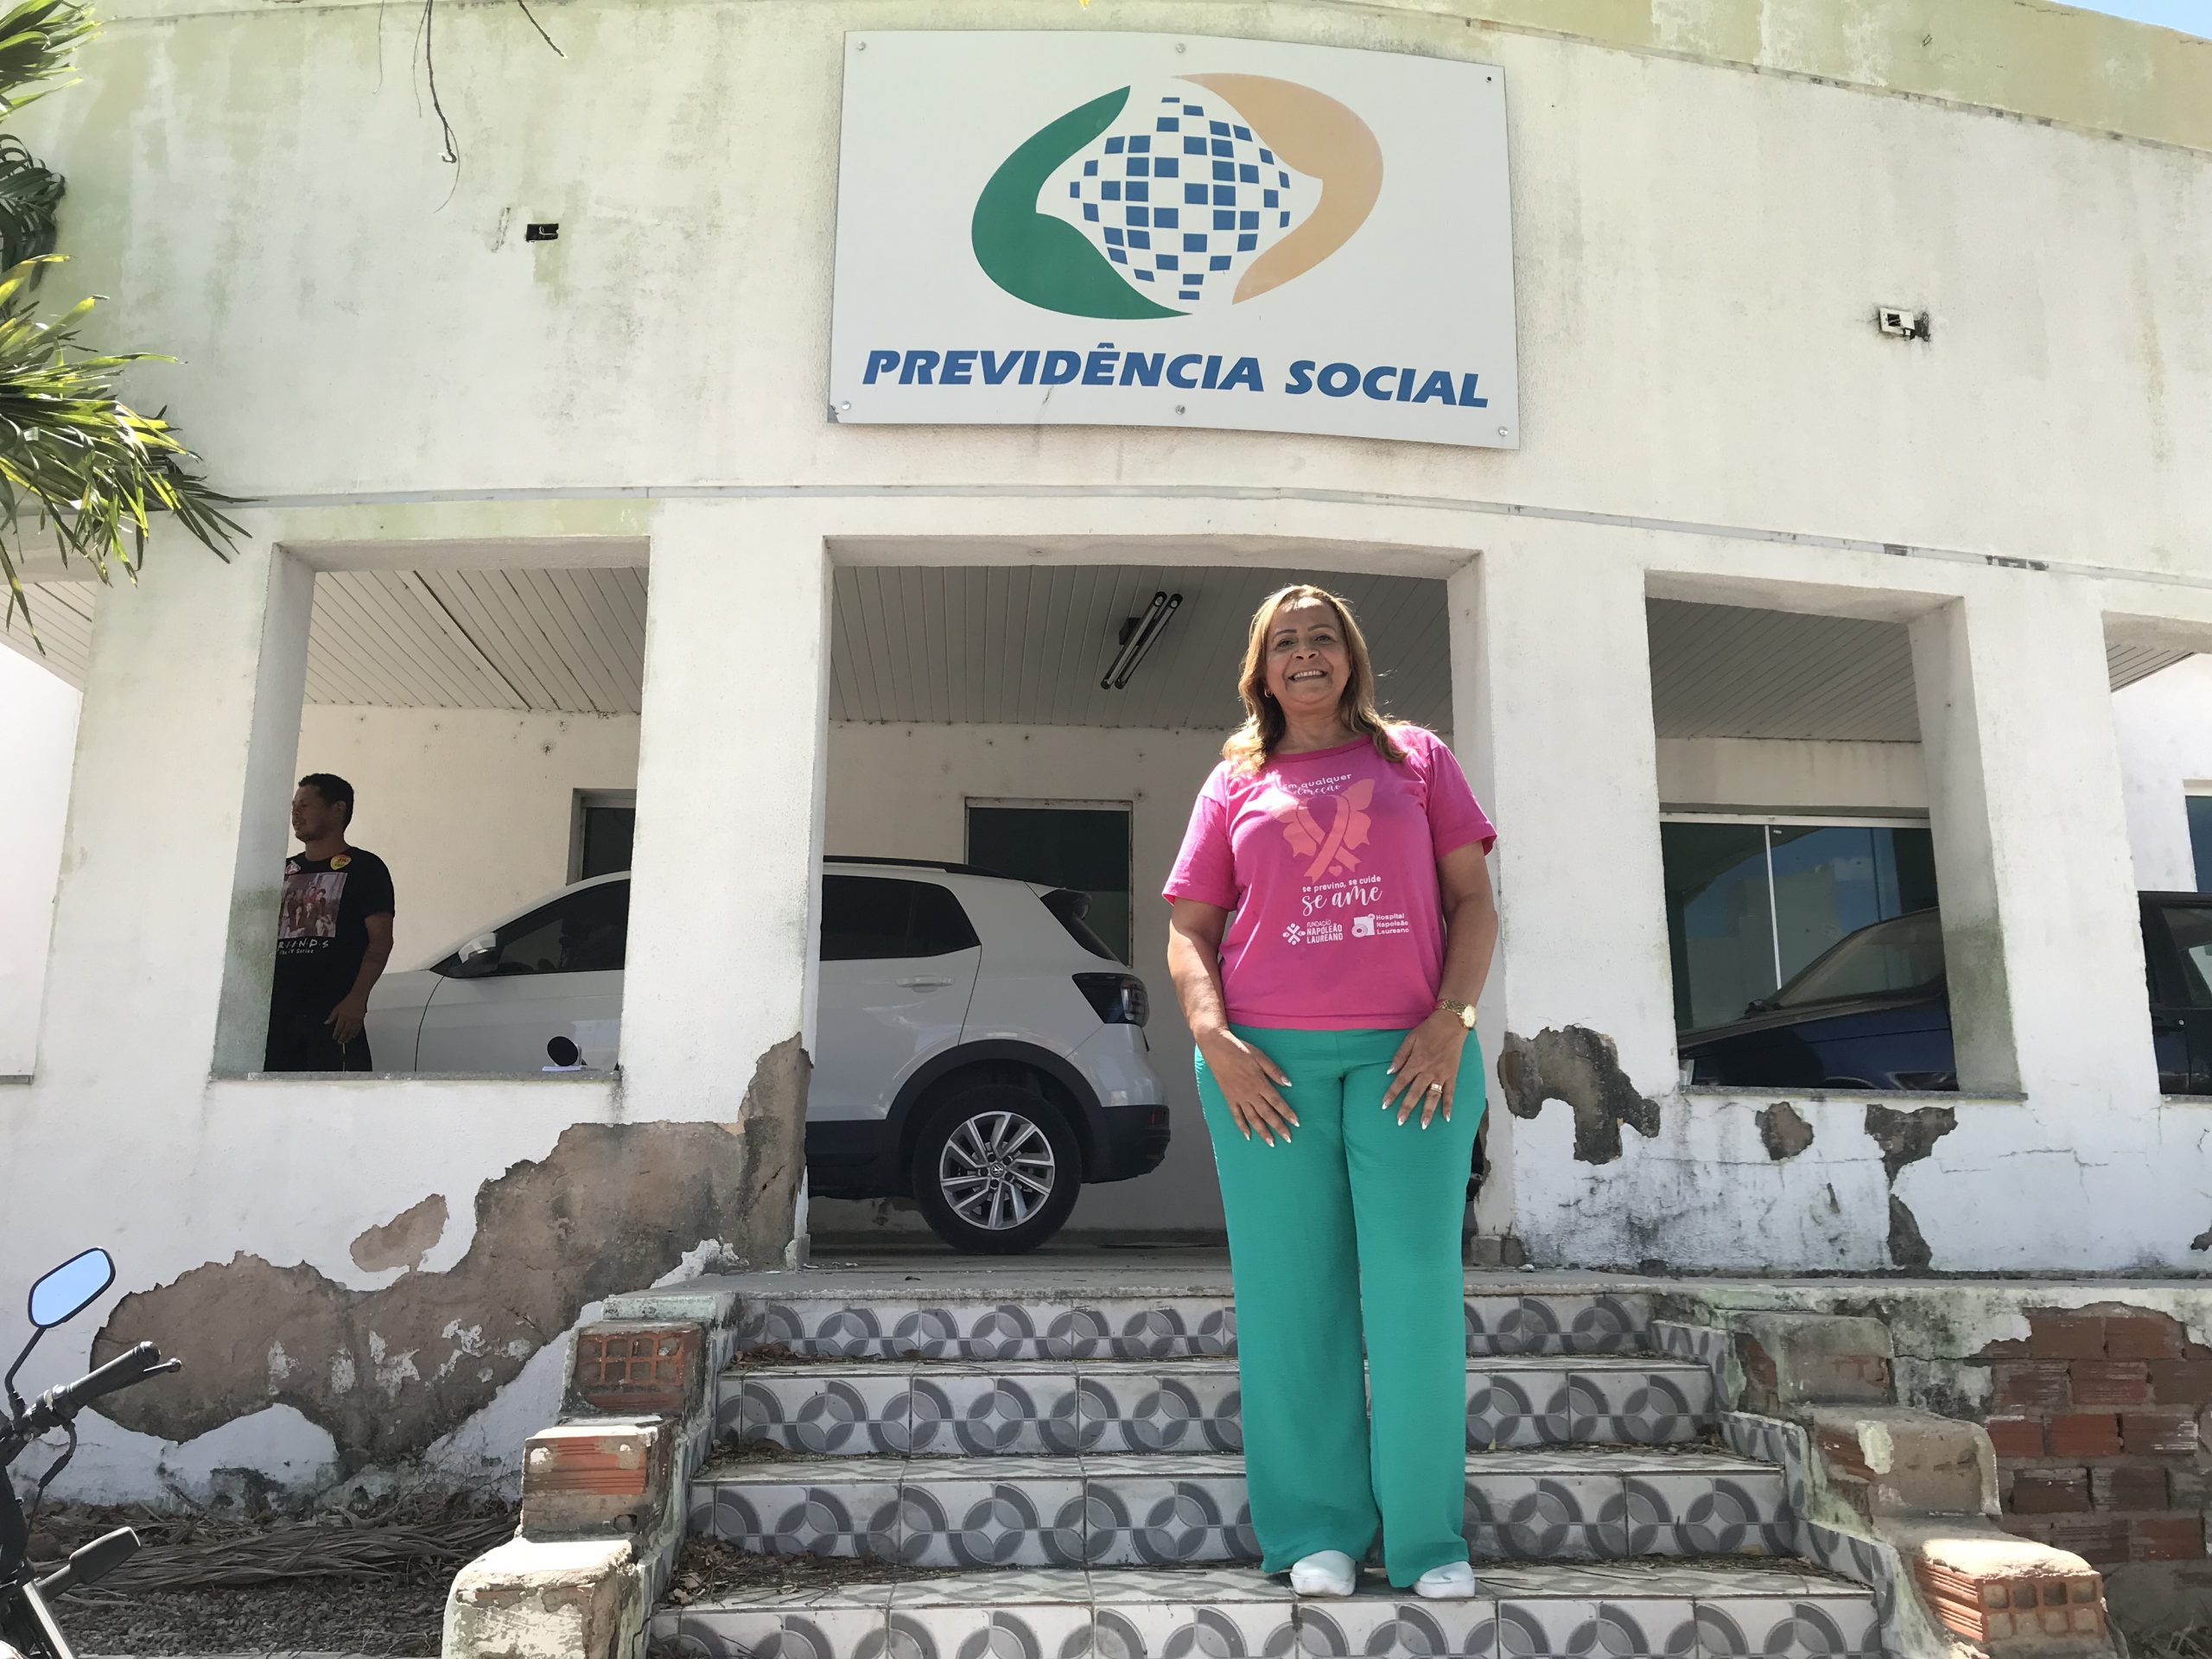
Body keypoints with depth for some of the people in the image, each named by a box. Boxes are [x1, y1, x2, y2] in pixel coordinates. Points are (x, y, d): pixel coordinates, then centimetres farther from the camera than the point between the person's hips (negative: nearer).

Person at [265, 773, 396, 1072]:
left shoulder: (365, 868, 2)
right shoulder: (284, 870, 21)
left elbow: (381, 940, -6)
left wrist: (357, 999, -17)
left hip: (333, 1013, -6)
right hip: (278, 1011, 6)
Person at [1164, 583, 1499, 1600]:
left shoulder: (1415, 757, 13)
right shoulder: (1235, 783, 13)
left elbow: (1472, 899, 8)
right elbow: (1187, 932, 10)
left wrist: (1452, 1020, -6)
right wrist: (1212, 1038, -7)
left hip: (1409, 1055, 0)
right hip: (1268, 1060, 1)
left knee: (1417, 1287, -2)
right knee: (1293, 1295, 3)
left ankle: (1428, 1537, 10)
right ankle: (1319, 1532, 14)